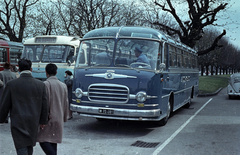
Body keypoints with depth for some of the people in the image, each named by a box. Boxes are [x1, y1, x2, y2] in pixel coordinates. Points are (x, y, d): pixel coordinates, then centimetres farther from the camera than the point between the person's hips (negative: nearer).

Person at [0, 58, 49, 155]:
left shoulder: (11, 84, -8)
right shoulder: (40, 84, -3)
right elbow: (44, 106, 2)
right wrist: (43, 121, 15)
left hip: (18, 123, -3)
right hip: (33, 123, 3)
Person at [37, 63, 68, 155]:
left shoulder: (45, 84, -10)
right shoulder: (63, 85, 9)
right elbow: (66, 103, 13)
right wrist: (64, 117, 20)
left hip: (48, 117, -6)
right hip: (59, 118, 6)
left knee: (43, 140, -3)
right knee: (53, 141, 14)